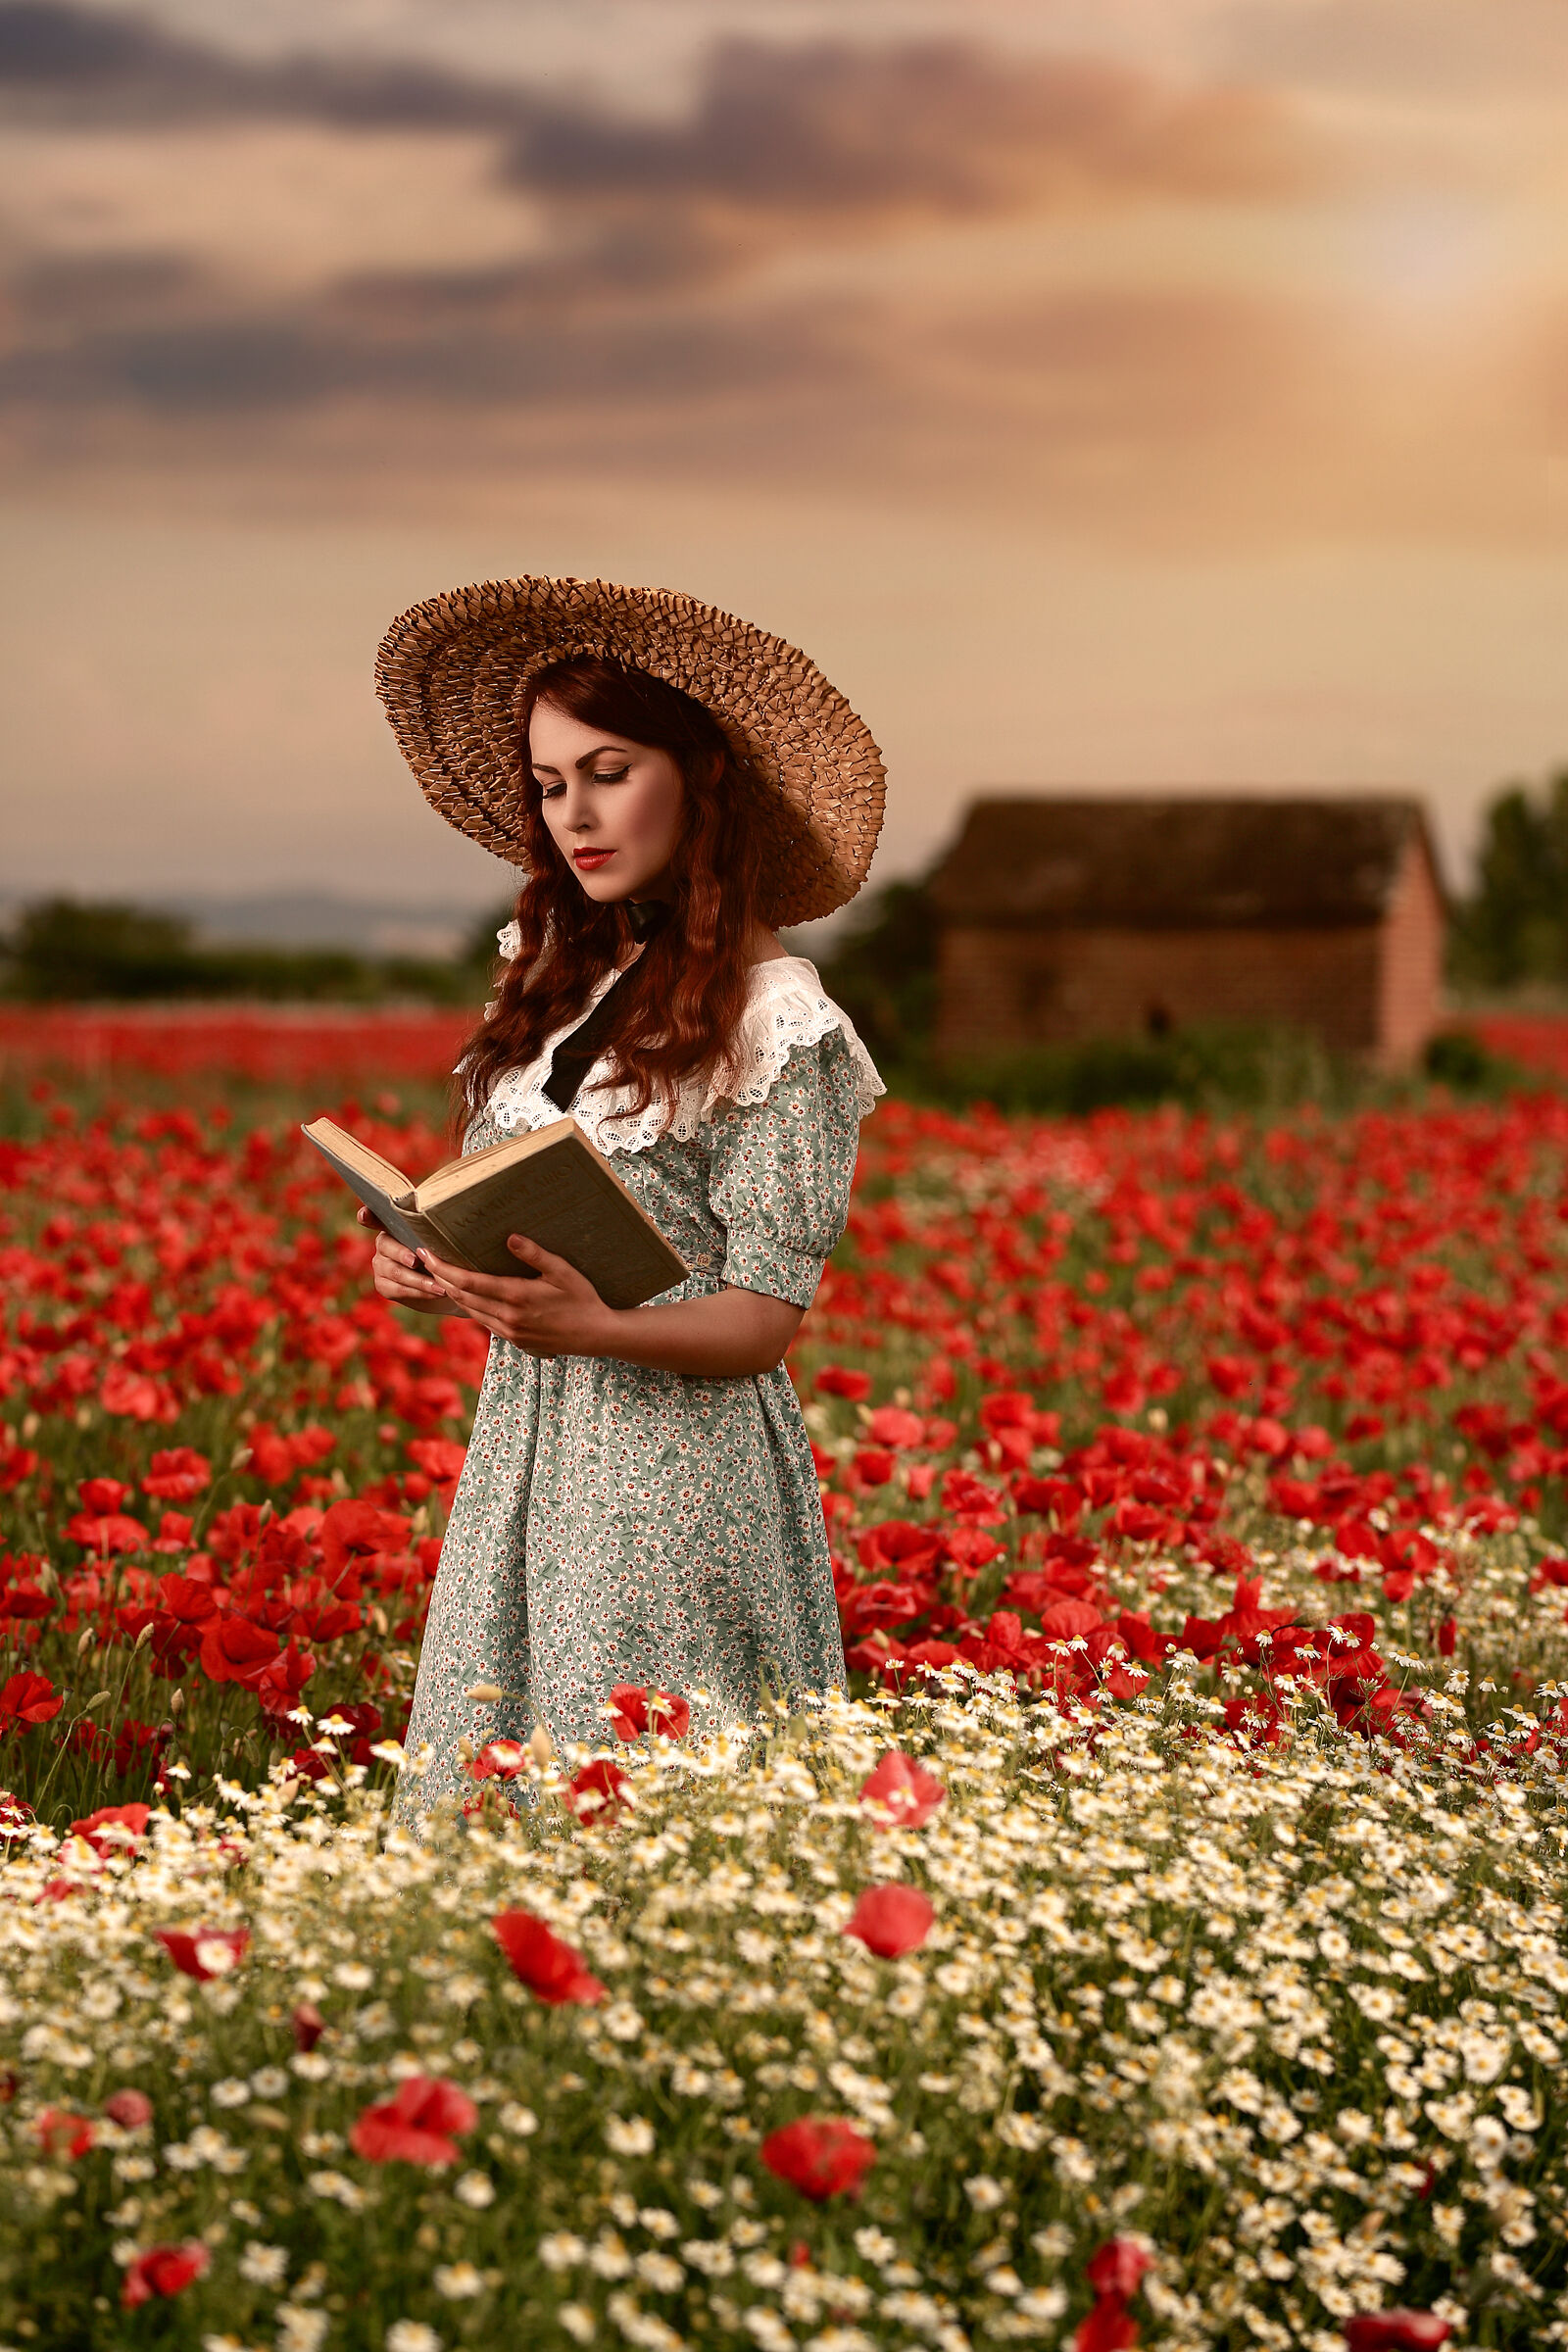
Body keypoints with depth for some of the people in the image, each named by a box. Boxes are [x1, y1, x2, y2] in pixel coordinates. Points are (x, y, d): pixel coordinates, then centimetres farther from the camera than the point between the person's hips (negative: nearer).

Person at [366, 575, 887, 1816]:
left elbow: (762, 1320, -11)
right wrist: (431, 1269, -4)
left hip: (680, 1451, -6)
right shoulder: (555, 984, 11)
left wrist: (596, 1329, -28)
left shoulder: (776, 1021, -8)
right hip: (523, 1449, 6)